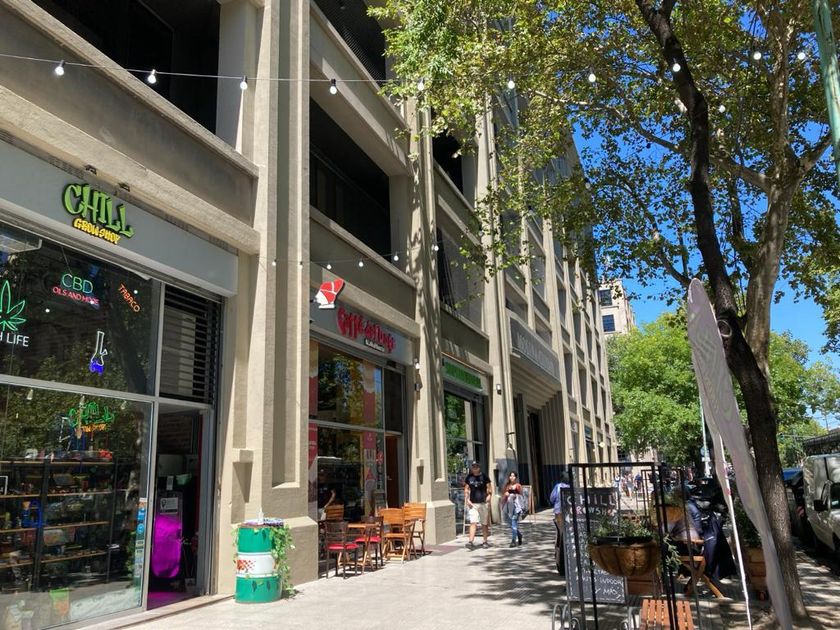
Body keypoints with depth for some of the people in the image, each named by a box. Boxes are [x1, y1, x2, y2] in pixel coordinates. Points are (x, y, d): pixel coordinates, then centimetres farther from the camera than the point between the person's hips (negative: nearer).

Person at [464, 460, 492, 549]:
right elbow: (466, 490, 12)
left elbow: (490, 488, 3)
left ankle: (485, 542, 19)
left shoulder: (484, 477, 2)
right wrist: (467, 500, 0)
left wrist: (489, 496, -14)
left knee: (484, 523, 8)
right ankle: (471, 542, -14)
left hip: (483, 503, -1)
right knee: (473, 523, -10)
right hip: (473, 504, 1)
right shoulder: (469, 477, 8)